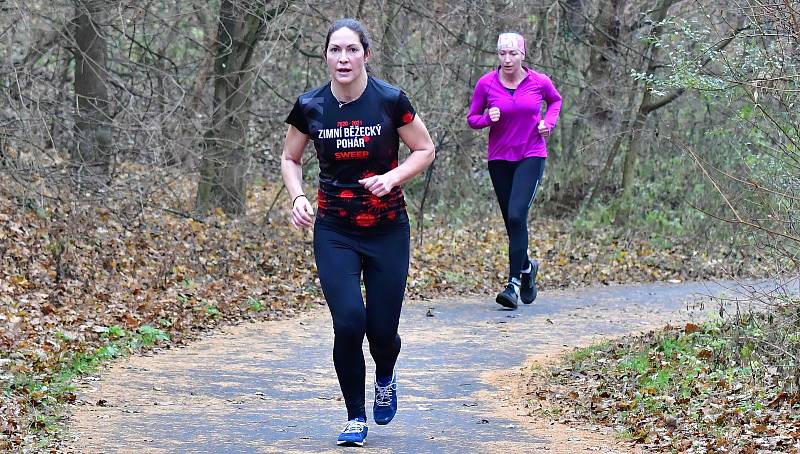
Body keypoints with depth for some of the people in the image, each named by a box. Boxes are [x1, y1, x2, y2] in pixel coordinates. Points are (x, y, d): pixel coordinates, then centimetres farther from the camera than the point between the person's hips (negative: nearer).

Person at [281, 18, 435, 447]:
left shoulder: (391, 101, -10)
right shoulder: (310, 106, -5)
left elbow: (424, 150, 2)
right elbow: (290, 158, 11)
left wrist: (393, 176, -16)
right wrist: (298, 197, -8)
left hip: (388, 230, 0)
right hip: (334, 231, 1)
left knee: (381, 329, 0)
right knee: (348, 322, -14)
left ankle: (385, 379, 38)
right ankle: (355, 418, 5)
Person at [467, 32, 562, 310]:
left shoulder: (539, 82, -4)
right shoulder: (486, 84, -5)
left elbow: (555, 100, 18)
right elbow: (472, 118, 5)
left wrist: (548, 121, 0)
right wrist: (487, 118, -16)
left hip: (531, 156, -2)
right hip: (500, 159, 2)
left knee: (517, 215, -18)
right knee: (511, 221, 9)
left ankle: (514, 283, -16)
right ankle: (527, 266, 38)